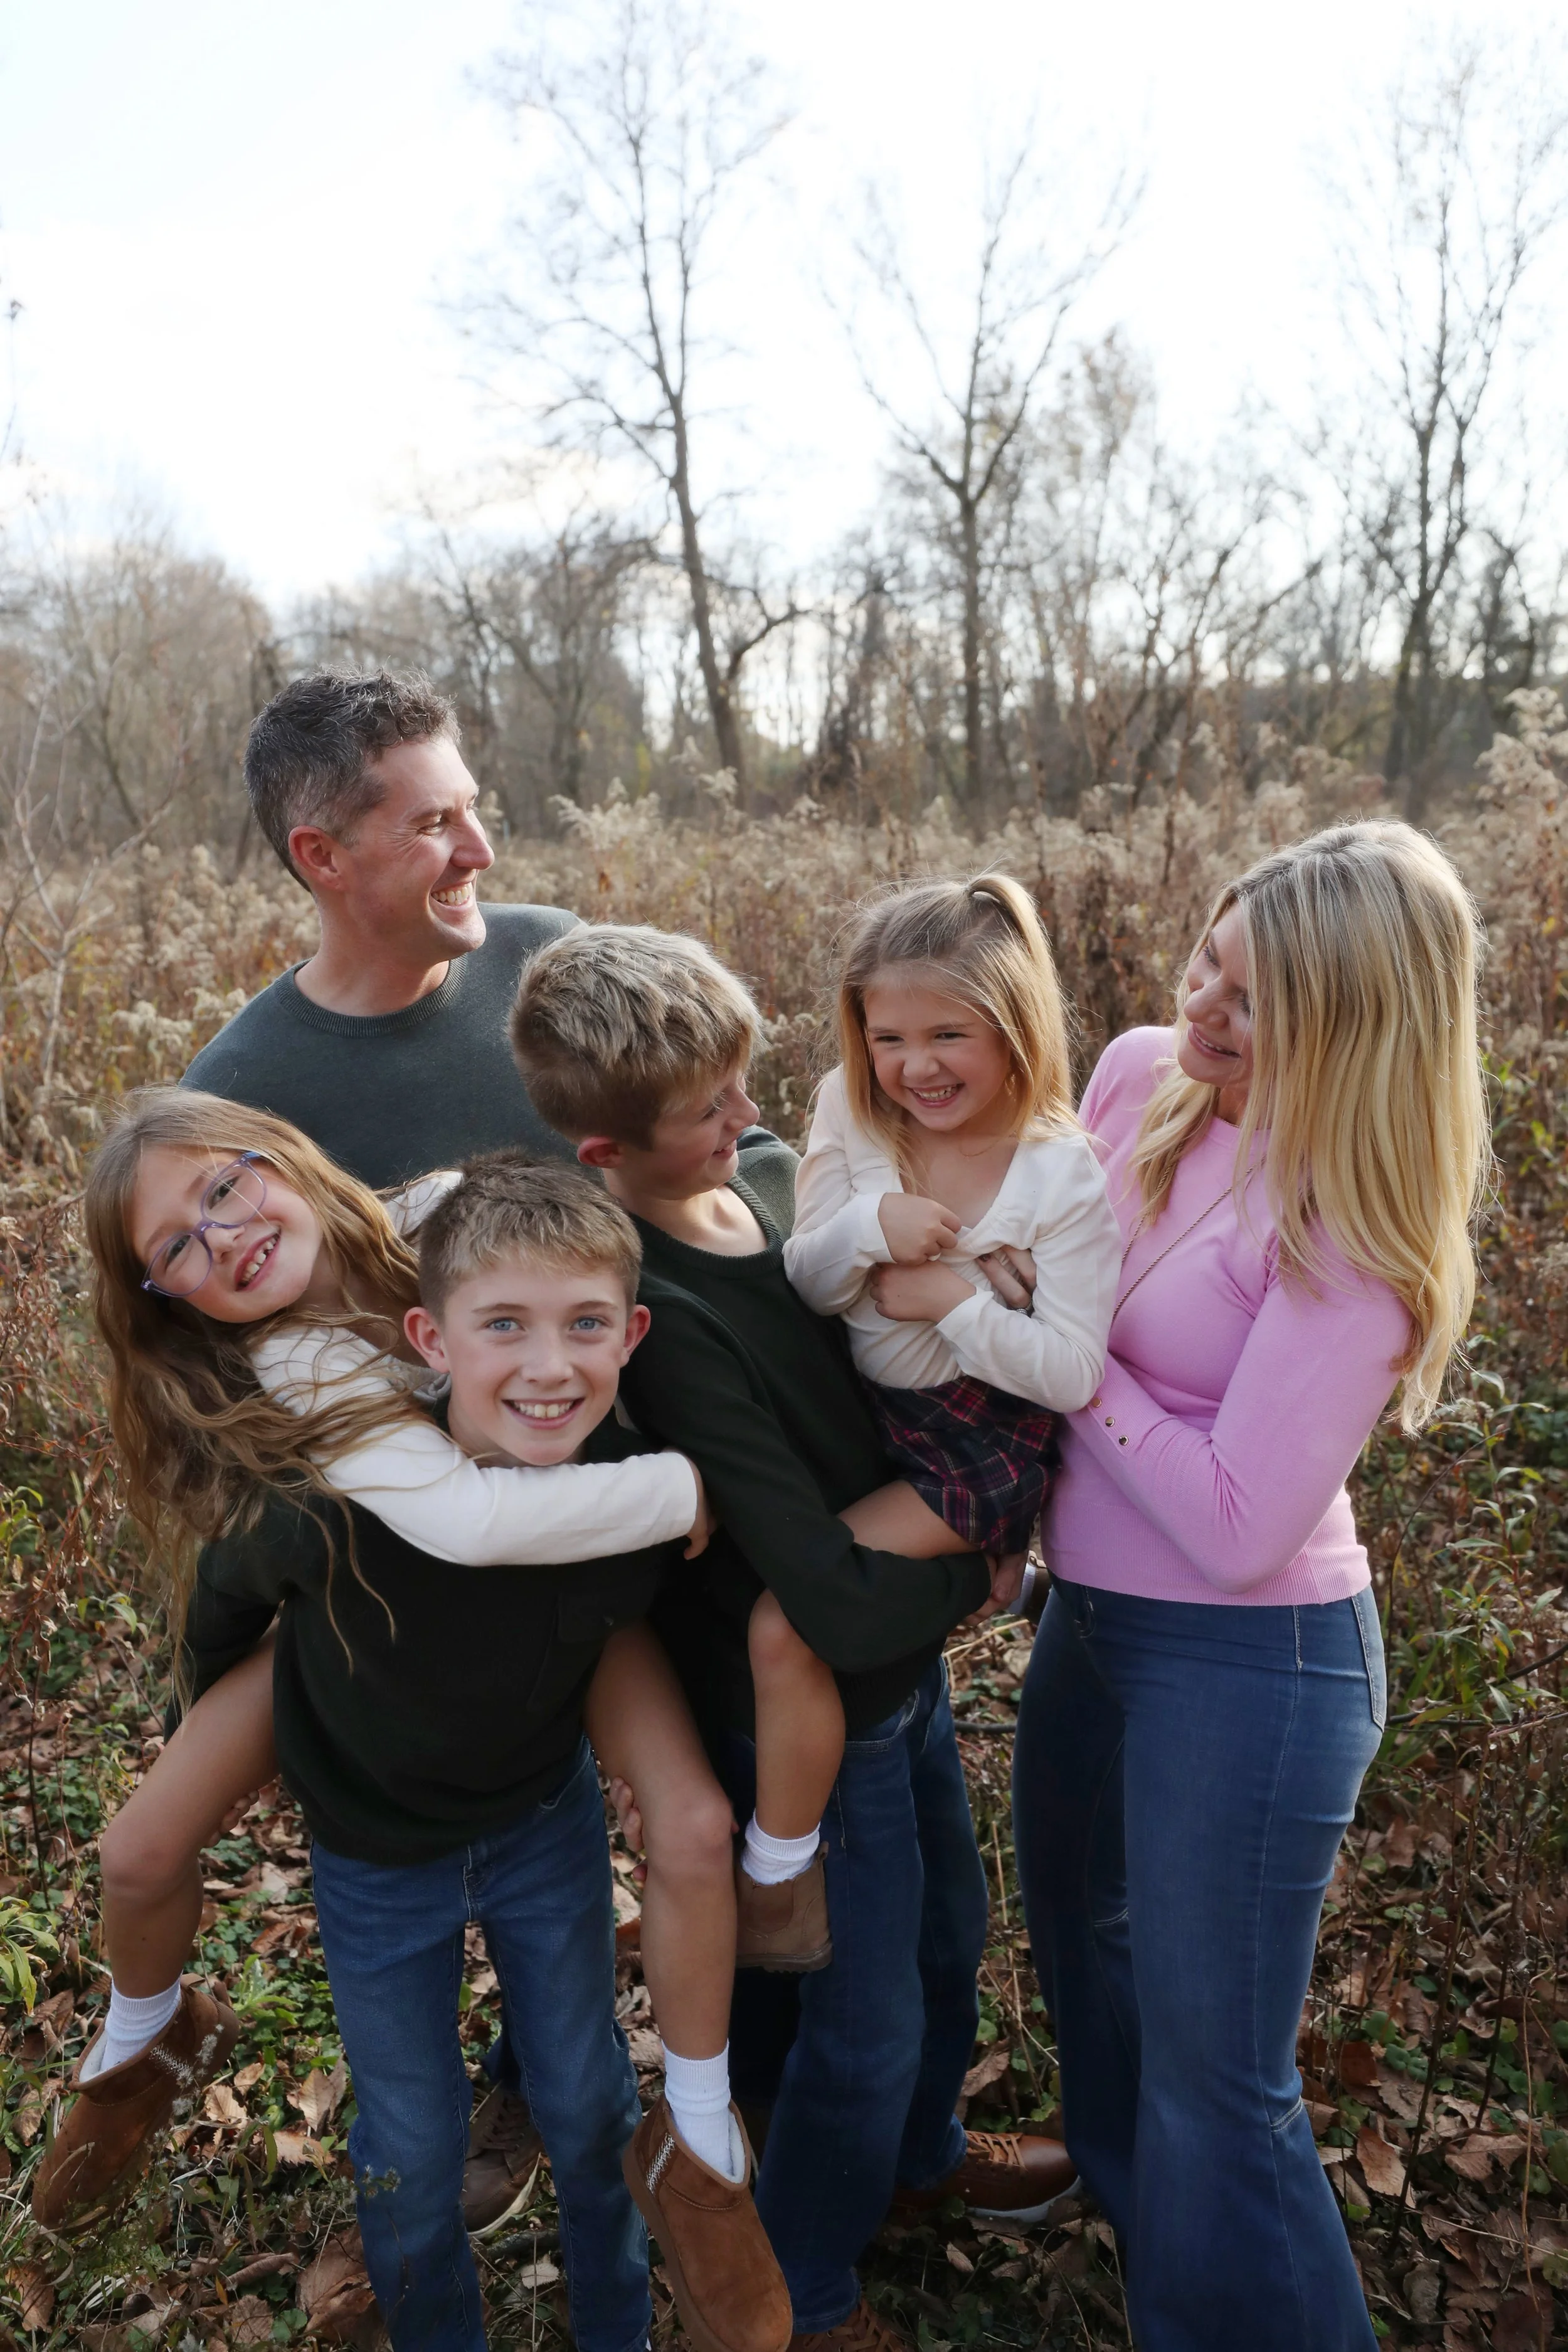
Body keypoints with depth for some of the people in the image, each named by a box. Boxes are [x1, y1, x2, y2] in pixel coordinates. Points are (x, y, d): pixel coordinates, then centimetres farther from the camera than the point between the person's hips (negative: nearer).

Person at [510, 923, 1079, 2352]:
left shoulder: (771, 1170, -8)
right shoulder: (666, 1317, -34)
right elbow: (836, 1604, -34)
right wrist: (977, 1575, -16)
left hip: (901, 1663, 8)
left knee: (949, 1928, 28)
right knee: (866, 2012, 15)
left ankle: (918, 2151, 59)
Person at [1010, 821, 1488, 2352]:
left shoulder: (1354, 1228, -25)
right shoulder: (1136, 1075, -6)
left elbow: (1239, 1523, -26)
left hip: (1248, 1657, -8)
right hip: (1092, 1607, 8)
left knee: (1214, 2081, 7)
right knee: (1075, 1923, 30)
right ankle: (1125, 2192, 61)